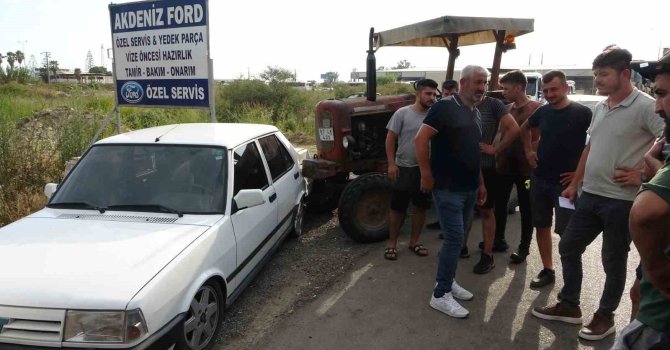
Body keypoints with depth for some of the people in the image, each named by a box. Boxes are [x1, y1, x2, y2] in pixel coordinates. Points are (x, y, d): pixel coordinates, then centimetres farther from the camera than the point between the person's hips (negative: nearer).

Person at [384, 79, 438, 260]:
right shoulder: (402, 113, -8)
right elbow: (390, 139, -7)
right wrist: (391, 164, -14)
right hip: (404, 168, -4)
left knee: (421, 206, 12)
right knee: (398, 207, 3)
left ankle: (414, 241, 26)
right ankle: (392, 243, 16)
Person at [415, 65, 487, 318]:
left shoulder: (476, 114, 14)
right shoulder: (445, 107, -12)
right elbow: (421, 139, -18)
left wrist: (481, 183, 20)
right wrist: (427, 175, -18)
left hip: (469, 188, 8)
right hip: (448, 187, -8)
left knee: (455, 237, 14)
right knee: (454, 238, -9)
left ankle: (447, 280, 28)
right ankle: (440, 295, 1)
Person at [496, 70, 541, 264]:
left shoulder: (536, 108, -9)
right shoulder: (506, 109, 8)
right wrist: (498, 156, 7)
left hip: (526, 166, -5)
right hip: (505, 164, 6)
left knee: (526, 209, 7)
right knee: (500, 204, 14)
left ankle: (523, 247, 19)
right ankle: (498, 239, 32)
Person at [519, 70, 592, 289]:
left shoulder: (582, 113, -11)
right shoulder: (543, 111, 5)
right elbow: (525, 128, 25)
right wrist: (528, 150, 13)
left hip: (566, 182, -5)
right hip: (539, 179, 5)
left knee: (566, 232, 0)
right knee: (541, 226, 10)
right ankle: (547, 271, 23)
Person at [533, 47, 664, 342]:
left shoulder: (646, 107, -14)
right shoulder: (600, 108, 10)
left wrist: (643, 174, -18)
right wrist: (575, 183, 18)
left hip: (621, 201, -7)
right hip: (590, 195, 8)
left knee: (613, 262, 8)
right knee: (568, 247, 13)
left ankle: (605, 316, 27)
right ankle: (569, 306, 29)